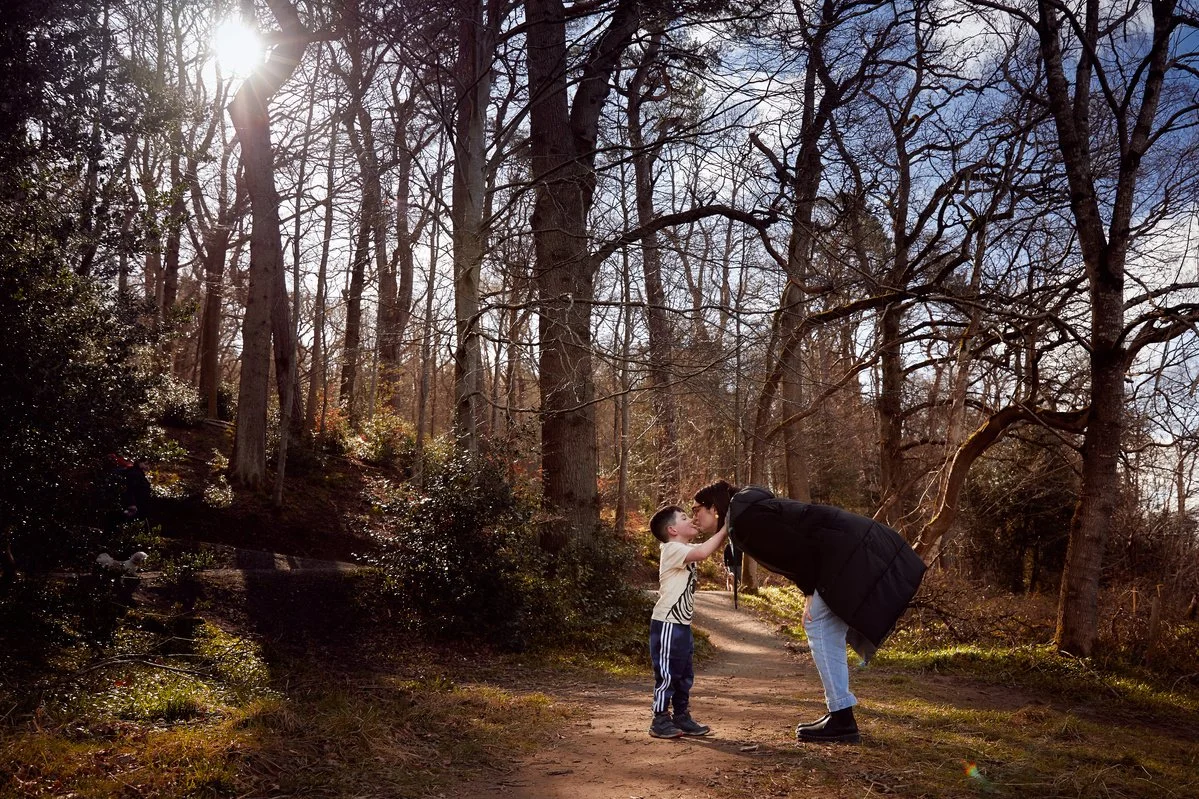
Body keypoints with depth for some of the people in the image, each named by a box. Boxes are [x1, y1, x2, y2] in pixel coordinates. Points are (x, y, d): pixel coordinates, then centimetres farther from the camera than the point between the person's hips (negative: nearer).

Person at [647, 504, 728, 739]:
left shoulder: (686, 549, 15)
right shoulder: (672, 549, -16)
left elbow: (711, 547, 18)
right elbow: (702, 553, -30)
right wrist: (724, 529, -23)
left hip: (682, 624, 10)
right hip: (668, 623, -10)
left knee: (685, 674, 16)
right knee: (667, 673, -3)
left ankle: (682, 718, 25)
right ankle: (660, 721, 5)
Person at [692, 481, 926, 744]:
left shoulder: (745, 518, -15)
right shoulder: (747, 511, 16)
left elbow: (796, 550, -19)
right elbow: (792, 552, 18)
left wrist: (811, 594, -8)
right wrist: (812, 594, 10)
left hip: (844, 553, -11)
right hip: (852, 549, 11)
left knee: (821, 631, -6)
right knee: (821, 631, 15)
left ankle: (842, 721, -1)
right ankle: (839, 714, 21)